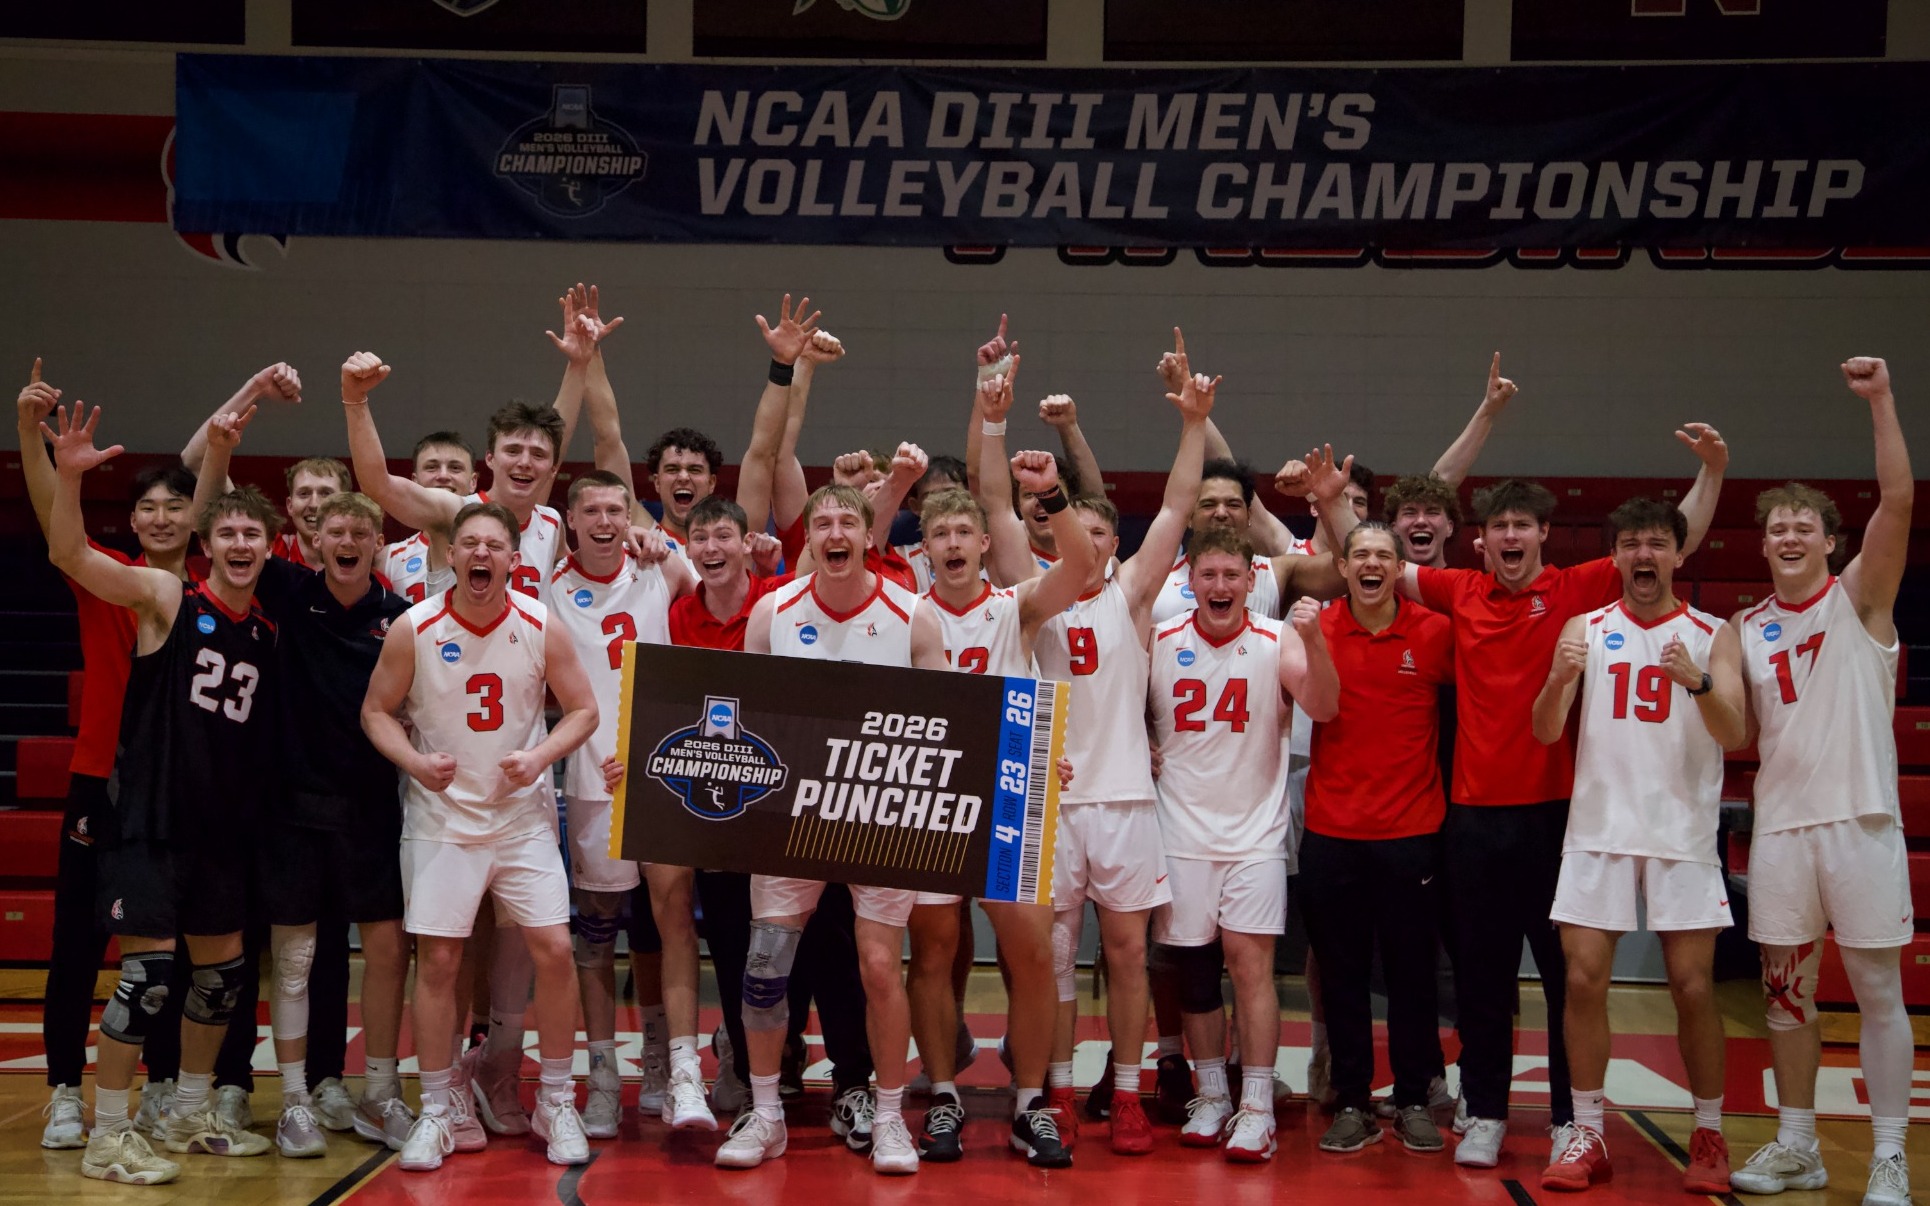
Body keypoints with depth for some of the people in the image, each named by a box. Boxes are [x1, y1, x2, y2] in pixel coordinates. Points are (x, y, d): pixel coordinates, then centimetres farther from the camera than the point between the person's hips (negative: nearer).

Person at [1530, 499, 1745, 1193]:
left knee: (1693, 987, -1)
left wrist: (1698, 682, -29)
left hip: (1683, 832, -1)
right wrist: (1560, 680, -23)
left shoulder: (1713, 636, 3)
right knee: (1583, 980, -2)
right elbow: (1545, 732, -1)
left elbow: (1733, 737, -10)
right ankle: (1587, 1136, 9)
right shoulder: (1584, 629, 6)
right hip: (1598, 829, 1)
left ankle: (1709, 1136, 15)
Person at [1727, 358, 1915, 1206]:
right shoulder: (1745, 629, 11)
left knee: (1878, 990, 1)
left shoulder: (1859, 598, -1)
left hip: (1859, 819, -4)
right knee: (1785, 990, 9)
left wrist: (1880, 401, -22)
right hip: (1779, 825, 4)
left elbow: (1899, 500, -15)